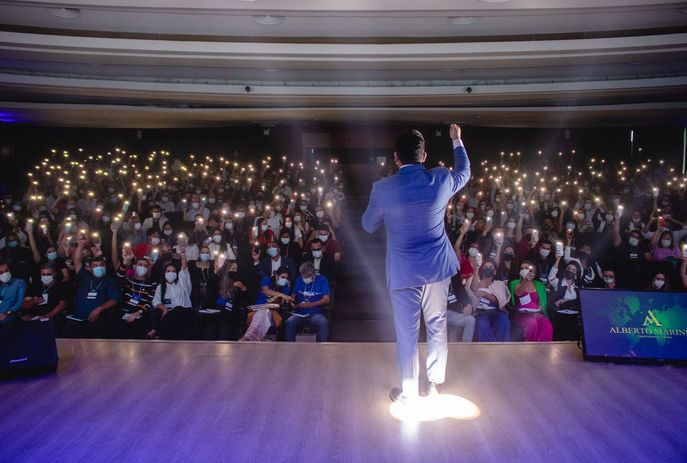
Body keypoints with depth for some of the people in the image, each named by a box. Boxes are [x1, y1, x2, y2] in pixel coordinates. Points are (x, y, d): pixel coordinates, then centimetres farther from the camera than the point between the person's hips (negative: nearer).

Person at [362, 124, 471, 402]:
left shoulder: (383, 188, -14)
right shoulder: (441, 180, -8)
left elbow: (368, 226, 1)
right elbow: (464, 172, 17)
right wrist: (456, 141, 30)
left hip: (403, 272, -3)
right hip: (437, 266, 3)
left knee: (407, 334, 9)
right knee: (437, 326, 19)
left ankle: (409, 392, 23)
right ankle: (435, 384, 34)